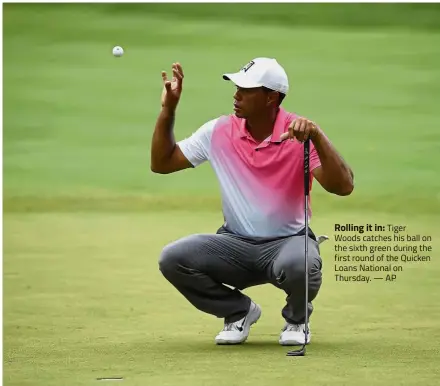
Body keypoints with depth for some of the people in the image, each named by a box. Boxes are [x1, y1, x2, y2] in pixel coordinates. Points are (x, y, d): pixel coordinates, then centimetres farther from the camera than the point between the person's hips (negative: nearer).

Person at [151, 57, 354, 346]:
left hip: (288, 242, -3)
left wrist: (317, 136, -35)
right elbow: (161, 163, 5)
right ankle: (240, 311, 6)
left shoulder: (300, 134, -12)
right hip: (235, 245, 4)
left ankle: (297, 319, 1)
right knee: (172, 258, -21)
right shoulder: (219, 131, -2)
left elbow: (343, 187, -24)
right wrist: (168, 109, -5)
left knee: (299, 265, -39)